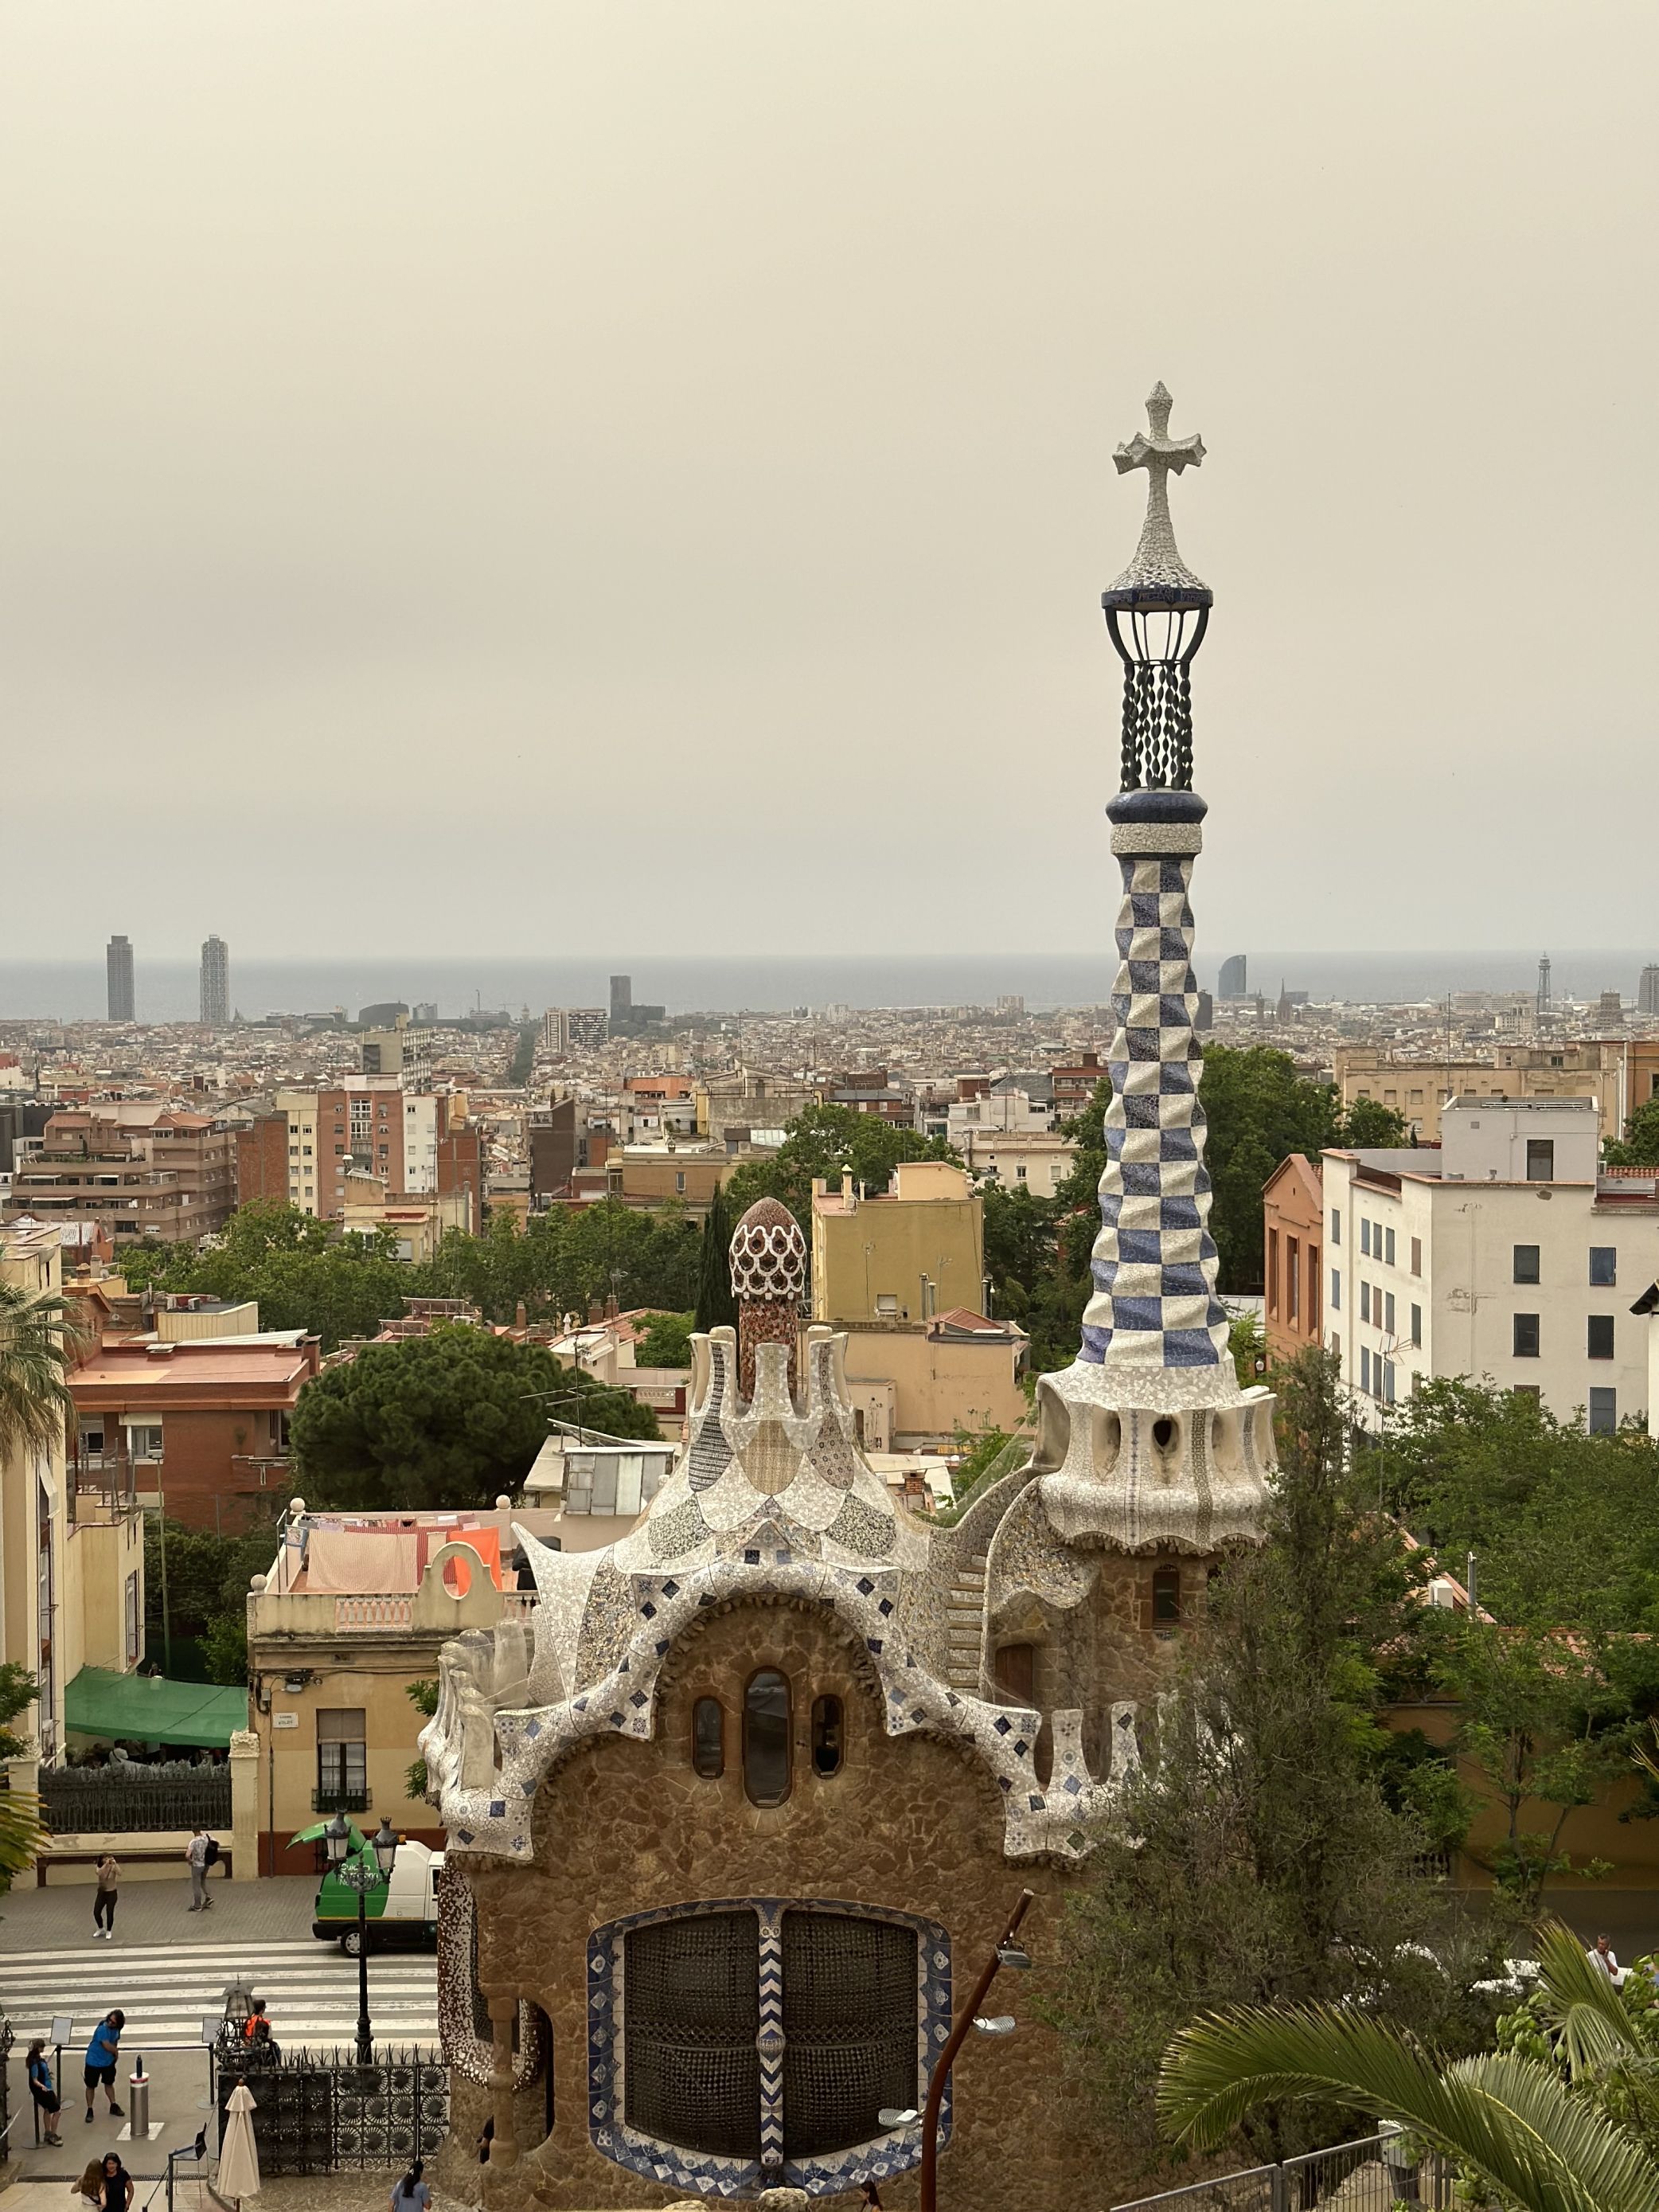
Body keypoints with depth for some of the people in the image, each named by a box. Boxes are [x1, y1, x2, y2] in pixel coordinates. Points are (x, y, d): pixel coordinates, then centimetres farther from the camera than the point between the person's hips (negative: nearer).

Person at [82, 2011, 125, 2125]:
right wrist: (116, 2050, -12)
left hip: (108, 2061, 6)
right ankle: (89, 2110, 17)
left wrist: (114, 2050, 1)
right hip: (94, 2061, -6)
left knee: (109, 2083, 20)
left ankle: (113, 2106, 34)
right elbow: (107, 2046, -31)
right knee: (91, 2086, 5)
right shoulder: (103, 2029, -30)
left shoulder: (116, 2029, -6)